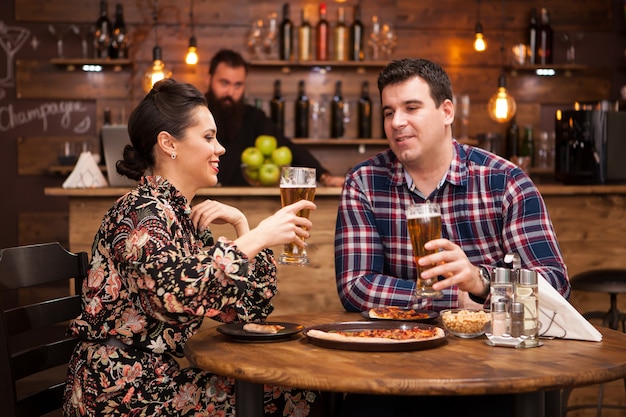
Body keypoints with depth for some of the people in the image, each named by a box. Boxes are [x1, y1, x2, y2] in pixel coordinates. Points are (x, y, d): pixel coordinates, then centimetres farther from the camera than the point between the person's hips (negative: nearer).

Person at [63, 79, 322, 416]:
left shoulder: (185, 216, 11)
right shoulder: (141, 213, -13)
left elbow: (252, 307, 9)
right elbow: (177, 291, -32)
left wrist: (241, 225, -2)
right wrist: (256, 238, -25)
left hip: (160, 377, 8)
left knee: (296, 388, -4)